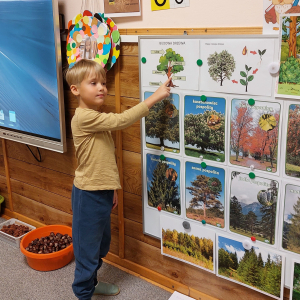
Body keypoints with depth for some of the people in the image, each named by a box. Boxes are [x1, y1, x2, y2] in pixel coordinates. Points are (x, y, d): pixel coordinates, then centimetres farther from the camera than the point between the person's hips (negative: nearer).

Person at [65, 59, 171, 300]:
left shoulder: (97, 119, 10)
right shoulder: (84, 118, -21)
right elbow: (121, 120, -30)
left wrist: (111, 188, 19)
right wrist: (154, 97, -29)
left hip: (102, 192, 10)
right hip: (89, 194, -10)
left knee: (101, 244, 23)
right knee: (88, 247, 5)